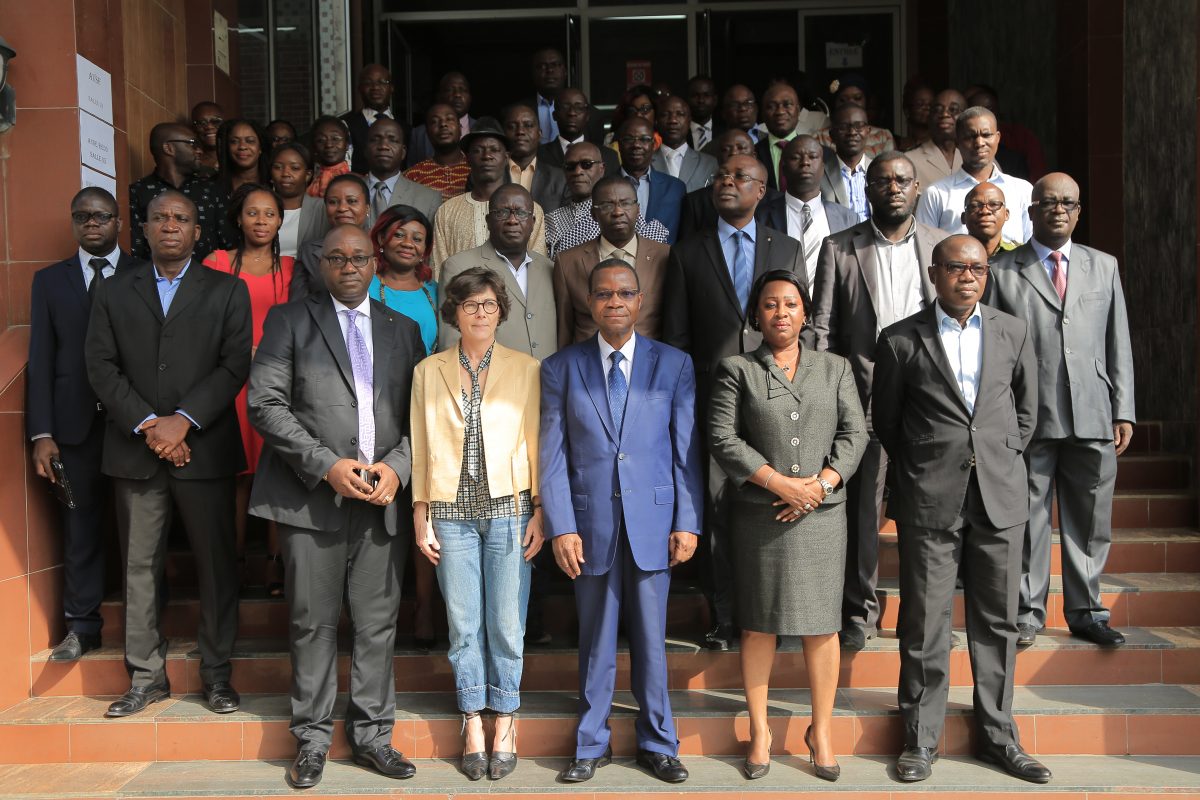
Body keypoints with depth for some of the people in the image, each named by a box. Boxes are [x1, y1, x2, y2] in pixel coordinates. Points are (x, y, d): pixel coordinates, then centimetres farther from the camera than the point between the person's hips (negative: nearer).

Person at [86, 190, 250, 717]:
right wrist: (147, 425, -9)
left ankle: (216, 673, 14)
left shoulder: (226, 291, 7)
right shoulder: (114, 293, 12)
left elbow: (235, 365, -3)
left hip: (205, 449, -1)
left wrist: (184, 419, -13)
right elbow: (101, 367, 4)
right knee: (139, 566, 6)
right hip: (135, 451, 2)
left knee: (216, 563, 3)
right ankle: (146, 676, 17)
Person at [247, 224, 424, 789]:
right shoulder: (289, 320, 6)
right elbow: (265, 403, -4)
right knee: (313, 622, 4)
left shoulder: (403, 330, 15)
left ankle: (371, 735, 20)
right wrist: (327, 465, -12)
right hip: (311, 499, -2)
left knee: (378, 624, 7)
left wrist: (396, 466, -6)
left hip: (383, 500, 3)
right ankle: (312, 738, 19)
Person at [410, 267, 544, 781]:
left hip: (509, 510, -1)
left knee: (506, 624, 1)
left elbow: (537, 444, 3)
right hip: (452, 512, 1)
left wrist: (540, 511, -3)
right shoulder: (428, 372, 8)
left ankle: (505, 723, 18)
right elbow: (421, 448, 7)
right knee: (464, 625, 5)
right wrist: (420, 516, 3)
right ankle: (472, 723, 19)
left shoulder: (526, 370, 4)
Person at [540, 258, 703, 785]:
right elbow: (553, 454, 0)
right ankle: (592, 745, 25)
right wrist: (561, 527, -7)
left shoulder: (674, 365, 5)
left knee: (650, 639, 8)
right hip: (590, 522, 0)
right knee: (595, 641, 10)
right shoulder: (560, 368, 4)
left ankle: (658, 744, 24)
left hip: (653, 520, 0)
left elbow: (686, 450, 3)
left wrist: (688, 522, -3)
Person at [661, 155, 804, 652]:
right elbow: (675, 335, 7)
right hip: (712, 399, 0)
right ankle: (723, 617, 12)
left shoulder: (788, 250, 12)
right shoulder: (688, 253, 9)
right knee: (718, 508, 2)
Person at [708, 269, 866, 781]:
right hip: (760, 516, -1)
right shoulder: (736, 370, 5)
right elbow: (722, 437, -5)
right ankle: (759, 732, 16)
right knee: (759, 624, 4)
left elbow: (854, 433, 5)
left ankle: (822, 730, 16)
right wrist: (780, 483, -13)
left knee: (822, 623, 4)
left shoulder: (834, 369, 13)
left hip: (823, 512, 2)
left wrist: (820, 483, -10)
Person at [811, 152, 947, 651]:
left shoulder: (944, 246, 9)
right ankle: (859, 610, 15)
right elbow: (822, 327, 3)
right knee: (861, 503, 3)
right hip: (861, 394, -1)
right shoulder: (839, 249, 6)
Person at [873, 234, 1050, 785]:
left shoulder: (1014, 333, 8)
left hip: (1000, 497, 3)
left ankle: (997, 735, 23)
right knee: (924, 625, 2)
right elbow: (885, 421, 8)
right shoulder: (900, 340, 0)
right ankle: (921, 739, 15)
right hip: (929, 501, -2)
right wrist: (917, 471, 9)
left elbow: (1026, 411, 17)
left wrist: (1002, 463, 11)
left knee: (997, 621, 10)